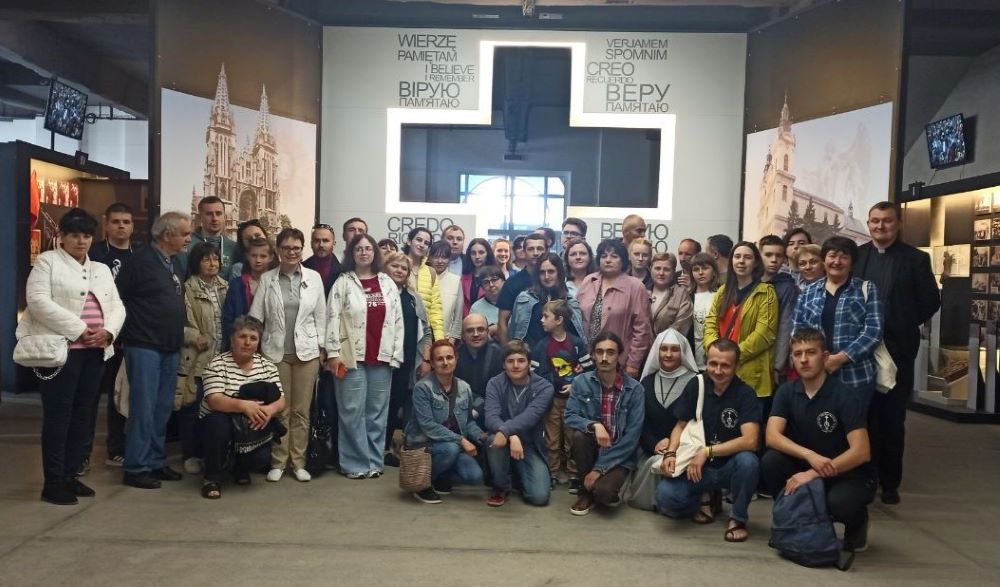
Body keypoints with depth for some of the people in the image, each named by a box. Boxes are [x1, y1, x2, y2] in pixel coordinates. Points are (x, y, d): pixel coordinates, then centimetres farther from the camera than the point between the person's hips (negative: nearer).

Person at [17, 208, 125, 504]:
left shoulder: (102, 269, 19)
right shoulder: (47, 261, 2)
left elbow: (117, 307, 13)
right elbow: (38, 301, -12)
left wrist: (107, 331, -8)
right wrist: (78, 330, -17)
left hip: (95, 352, 6)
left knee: (83, 415, 8)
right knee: (58, 416, -3)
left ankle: (70, 475, 18)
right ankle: (53, 482, 3)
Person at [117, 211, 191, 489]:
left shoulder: (175, 263, 14)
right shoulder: (141, 260, -10)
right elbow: (117, 299, -11)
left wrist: (178, 337, 13)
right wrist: (135, 329, -6)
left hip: (171, 349, 8)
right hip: (144, 348, -8)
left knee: (163, 409, 12)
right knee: (143, 408, -3)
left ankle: (156, 462, 21)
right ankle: (135, 468, 6)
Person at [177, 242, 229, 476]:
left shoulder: (226, 287, 12)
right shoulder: (188, 289, -3)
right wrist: (195, 337, -22)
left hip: (222, 358, 4)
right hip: (197, 358, -4)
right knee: (193, 407, 1)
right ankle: (190, 455, 14)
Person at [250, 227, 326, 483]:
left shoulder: (314, 277, 3)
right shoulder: (266, 278, 2)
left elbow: (320, 316, 5)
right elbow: (255, 316, 2)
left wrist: (321, 348, 3)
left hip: (306, 351, 0)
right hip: (275, 352, 0)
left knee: (301, 410, 6)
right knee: (280, 410, 5)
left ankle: (298, 462, 16)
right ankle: (278, 462, 16)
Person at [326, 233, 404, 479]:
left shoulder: (387, 283, 9)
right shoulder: (343, 282, 1)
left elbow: (398, 319, 8)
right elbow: (333, 318, -3)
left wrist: (396, 353, 2)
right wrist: (333, 352, -10)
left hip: (382, 356, 3)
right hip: (352, 356, -2)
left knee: (377, 411, 8)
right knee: (352, 411, 0)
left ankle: (375, 461, 17)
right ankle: (356, 463, 9)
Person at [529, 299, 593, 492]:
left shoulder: (577, 343, -5)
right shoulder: (541, 346, -1)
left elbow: (589, 370, -1)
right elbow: (534, 373, 0)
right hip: (550, 399, 1)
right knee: (551, 439, 8)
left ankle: (574, 476, 16)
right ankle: (552, 474, 19)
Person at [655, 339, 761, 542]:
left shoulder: (745, 394, -13)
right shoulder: (696, 385, -4)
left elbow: (749, 441, -25)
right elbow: (680, 425, 4)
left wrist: (707, 452, -27)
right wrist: (671, 453, -14)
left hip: (730, 466, -2)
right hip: (697, 465, 2)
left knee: (748, 461, -36)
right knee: (665, 496, -23)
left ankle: (738, 518, -7)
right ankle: (706, 498, 12)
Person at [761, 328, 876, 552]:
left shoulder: (845, 397, -16)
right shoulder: (786, 392, -4)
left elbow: (861, 452, -23)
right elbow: (772, 437, -16)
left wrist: (814, 473, -30)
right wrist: (810, 456, -32)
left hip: (849, 473, -3)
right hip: (805, 468, 3)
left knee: (838, 502, -35)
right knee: (770, 461, -25)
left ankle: (857, 522, 4)